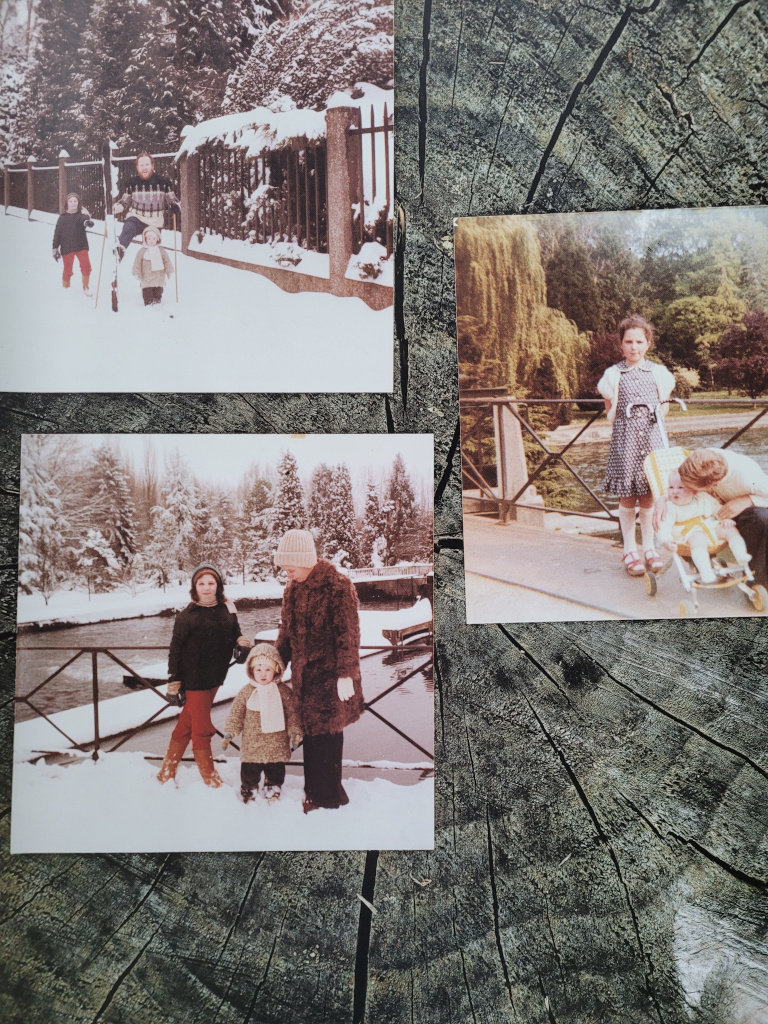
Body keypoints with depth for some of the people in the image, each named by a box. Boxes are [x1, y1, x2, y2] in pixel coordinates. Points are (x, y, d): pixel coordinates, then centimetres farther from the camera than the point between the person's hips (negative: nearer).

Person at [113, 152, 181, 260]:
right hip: (136, 217, -1)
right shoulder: (132, 183, 1)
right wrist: (114, 208, -7)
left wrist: (175, 207, -15)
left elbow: (171, 200, 9)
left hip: (155, 222, 1)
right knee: (128, 228, -35)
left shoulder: (163, 182, -2)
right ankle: (121, 248, -60)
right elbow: (124, 202, 12)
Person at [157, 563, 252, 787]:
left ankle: (167, 773, 32)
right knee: (203, 729, 1)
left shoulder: (227, 610, 1)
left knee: (186, 725, 17)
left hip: (215, 677, 5)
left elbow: (234, 636, 14)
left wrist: (240, 641, -9)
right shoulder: (187, 615, -12)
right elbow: (176, 649, -10)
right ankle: (212, 782, 12)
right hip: (195, 679, -5)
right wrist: (174, 680, -11)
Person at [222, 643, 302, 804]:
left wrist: (295, 733, -1)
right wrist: (229, 733, -3)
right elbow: (236, 713, 3)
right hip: (252, 746, 0)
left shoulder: (284, 691, -3)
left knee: (276, 772, 13)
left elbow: (292, 713, 3)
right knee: (249, 772, 8)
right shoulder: (246, 691, -3)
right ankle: (248, 795, 29)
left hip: (277, 746, 0)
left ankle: (273, 794, 32)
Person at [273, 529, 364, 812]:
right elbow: (286, 632, 19)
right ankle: (316, 791, 26)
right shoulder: (292, 590, 10)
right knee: (311, 732, 12)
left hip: (329, 675, -7)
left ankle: (327, 795, 14)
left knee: (327, 733, 0)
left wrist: (345, 674, -19)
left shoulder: (336, 585, -13)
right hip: (304, 675, 7)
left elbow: (348, 633, -16)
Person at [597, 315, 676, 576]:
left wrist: (666, 397, 3)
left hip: (652, 437, 2)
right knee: (627, 497, 0)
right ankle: (629, 550, 13)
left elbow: (662, 410, 16)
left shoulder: (658, 372, 8)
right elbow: (611, 417, 6)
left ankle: (649, 547, 18)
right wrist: (612, 396, -5)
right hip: (625, 439, -2)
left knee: (649, 496, 5)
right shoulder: (612, 375, 2)